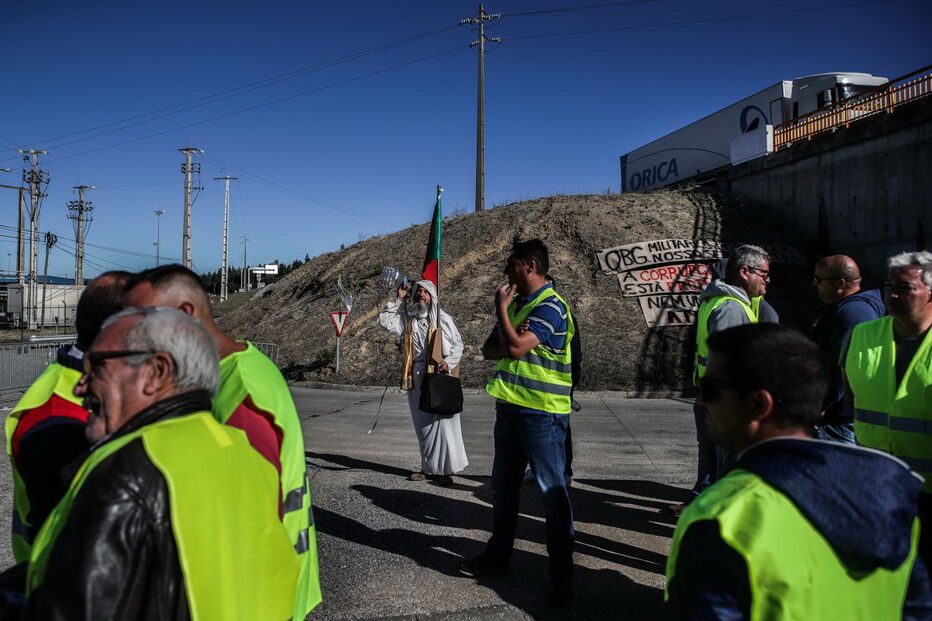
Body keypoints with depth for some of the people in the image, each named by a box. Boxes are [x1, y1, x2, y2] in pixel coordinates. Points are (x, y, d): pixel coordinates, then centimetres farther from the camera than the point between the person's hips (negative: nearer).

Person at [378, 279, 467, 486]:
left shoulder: (443, 319, 3)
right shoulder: (407, 319, 14)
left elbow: (458, 343, 4)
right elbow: (384, 320, 9)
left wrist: (448, 362, -11)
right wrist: (397, 300, 6)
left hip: (439, 377, -4)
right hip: (415, 378, 5)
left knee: (442, 422, -8)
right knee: (422, 424, 9)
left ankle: (445, 469, -3)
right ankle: (429, 468, 17)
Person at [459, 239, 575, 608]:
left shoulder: (550, 307, -14)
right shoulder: (517, 304, 13)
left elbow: (515, 346, -25)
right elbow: (490, 350, 12)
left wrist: (501, 307, -12)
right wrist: (507, 347, -9)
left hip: (543, 413, -9)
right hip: (511, 407, 9)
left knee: (553, 491, -2)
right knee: (503, 486, 17)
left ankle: (562, 574, 9)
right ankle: (498, 556, 32)